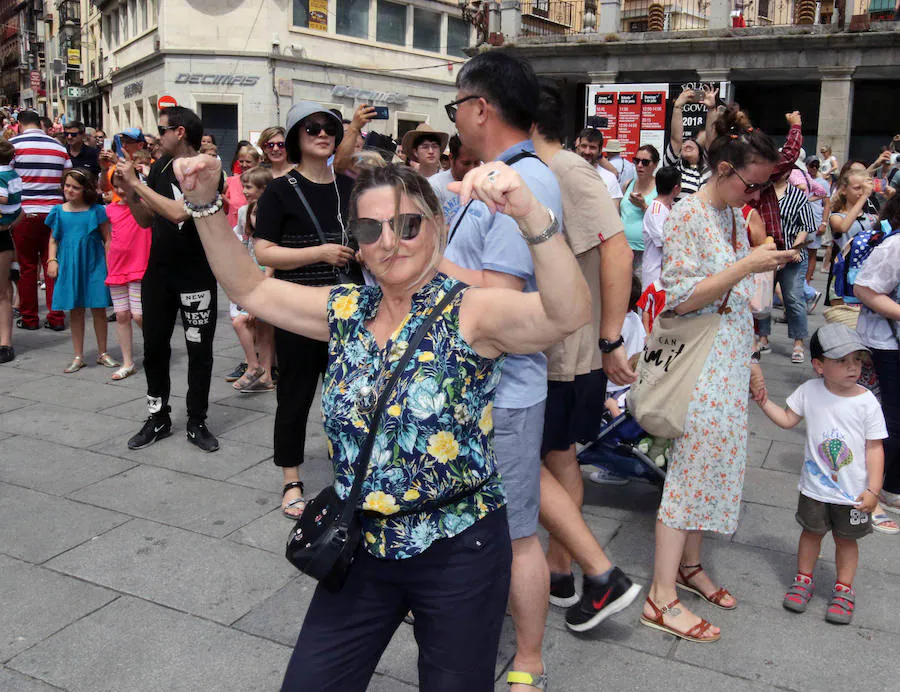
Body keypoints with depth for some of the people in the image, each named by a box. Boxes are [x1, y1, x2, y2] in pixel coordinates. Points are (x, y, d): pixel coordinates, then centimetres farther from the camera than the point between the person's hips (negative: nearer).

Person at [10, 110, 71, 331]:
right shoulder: (59, 147, 9)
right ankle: (56, 317, 6)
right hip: (54, 212, 3)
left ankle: (29, 318, 11)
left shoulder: (13, 144, -2)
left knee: (27, 266, 5)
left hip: (25, 213, -3)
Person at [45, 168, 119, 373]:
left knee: (98, 309, 3)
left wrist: (109, 264, -6)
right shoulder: (58, 212, 5)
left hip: (94, 266, -2)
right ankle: (78, 356, 16)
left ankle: (102, 353, 18)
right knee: (75, 310, 7)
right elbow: (54, 240, 14)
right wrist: (52, 260, 1)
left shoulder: (96, 211, -2)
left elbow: (107, 240, 1)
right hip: (69, 266, 2)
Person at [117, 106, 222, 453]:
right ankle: (158, 417, 23)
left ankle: (196, 423, 15)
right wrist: (128, 189, -4)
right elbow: (146, 220, 11)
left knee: (199, 350, 3)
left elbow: (180, 212, -27)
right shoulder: (160, 166, 8)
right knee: (154, 347, 9)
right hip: (158, 271, 6)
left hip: (197, 276, -6)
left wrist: (137, 182, -20)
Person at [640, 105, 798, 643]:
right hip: (700, 366, -8)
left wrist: (750, 362, 18)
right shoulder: (687, 216, -15)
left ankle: (689, 564, 31)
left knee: (713, 463, 15)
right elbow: (683, 298, -19)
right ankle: (662, 598, 6)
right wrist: (747, 266, -23)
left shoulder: (735, 217, 11)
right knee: (691, 468, -4)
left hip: (731, 362, 9)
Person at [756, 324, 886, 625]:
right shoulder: (810, 391, -8)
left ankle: (843, 589, 31)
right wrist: (763, 400, -7)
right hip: (815, 486, 1)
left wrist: (873, 489, -11)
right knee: (811, 532, 15)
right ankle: (804, 580, 34)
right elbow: (787, 420, 4)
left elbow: (874, 448, -8)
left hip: (853, 492, -1)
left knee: (846, 539, 12)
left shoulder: (867, 402, -12)